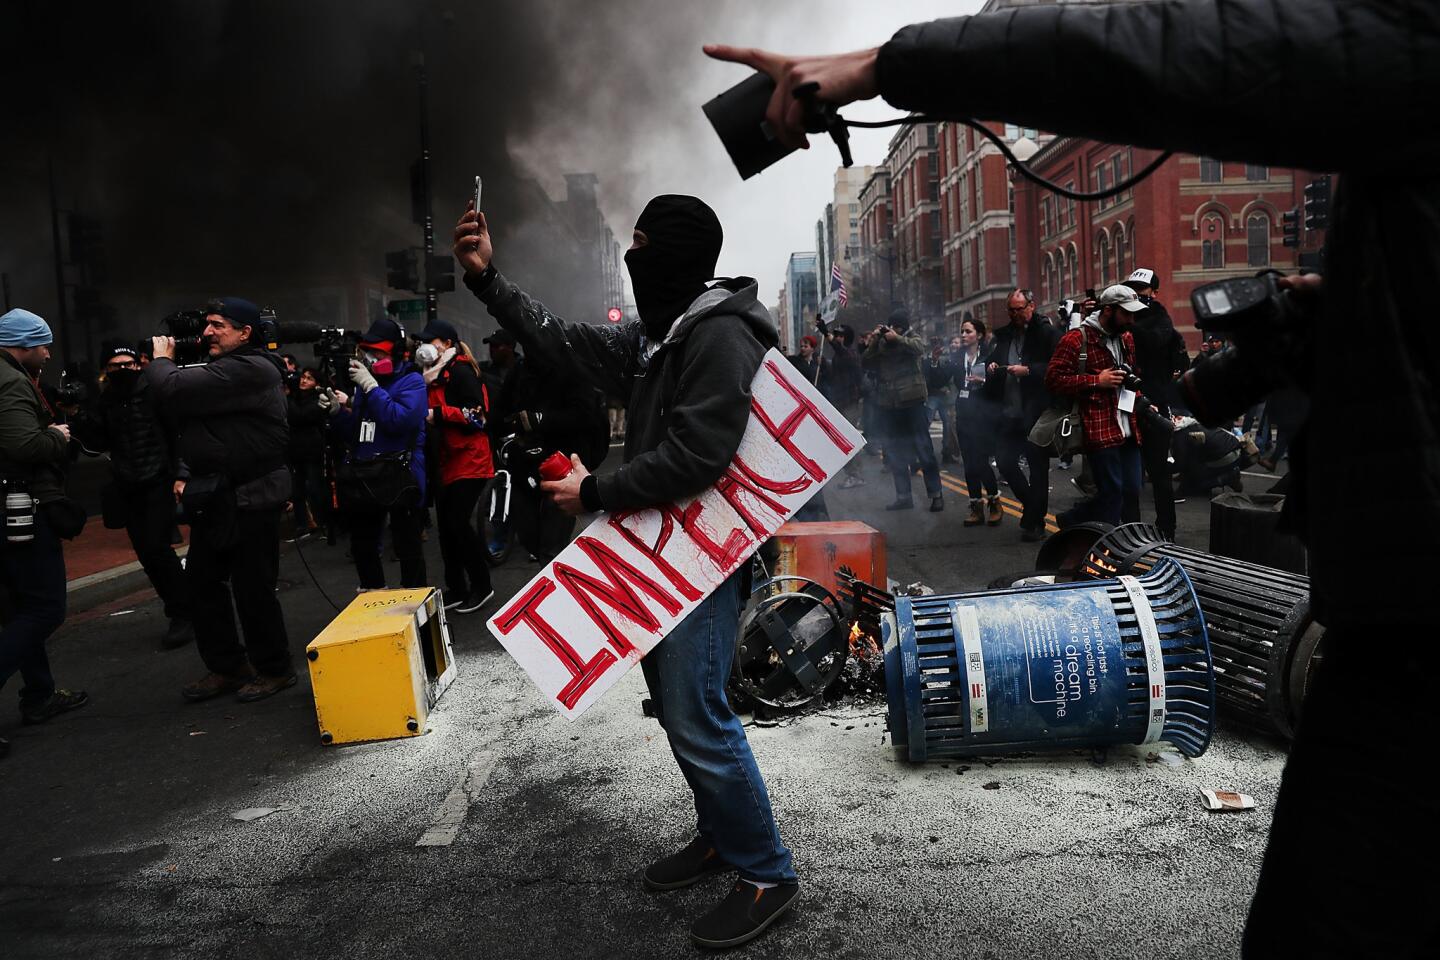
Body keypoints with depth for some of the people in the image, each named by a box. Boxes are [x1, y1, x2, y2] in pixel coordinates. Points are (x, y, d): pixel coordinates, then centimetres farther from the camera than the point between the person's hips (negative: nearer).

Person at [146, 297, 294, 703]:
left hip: (250, 500, -10)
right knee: (202, 581, 12)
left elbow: (175, 392, -24)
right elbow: (194, 427, 24)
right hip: (213, 497, 10)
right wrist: (186, 474, 9)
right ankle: (226, 667, 24)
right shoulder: (219, 369, 17)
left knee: (252, 588, -1)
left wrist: (161, 361, -3)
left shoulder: (250, 370, -16)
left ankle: (273, 669, 15)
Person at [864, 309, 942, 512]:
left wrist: (897, 338, -26)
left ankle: (936, 494, 4)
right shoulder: (881, 343, 11)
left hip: (912, 401, -4)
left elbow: (919, 348, -17)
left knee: (923, 448, -3)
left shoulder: (912, 339, 4)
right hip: (888, 404, 4)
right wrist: (873, 343, -10)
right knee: (895, 452, 9)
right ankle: (903, 496, 18)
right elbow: (866, 363, 2)